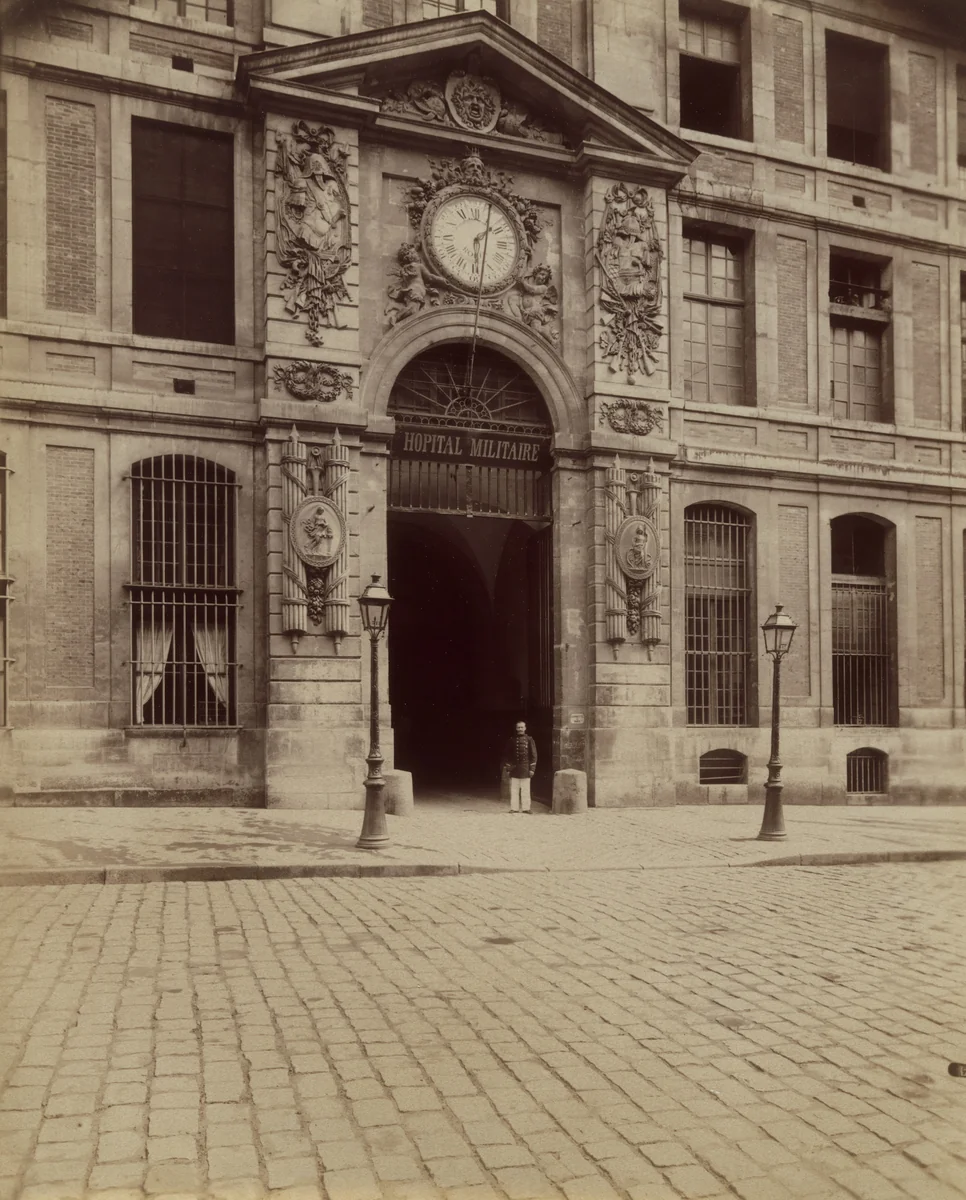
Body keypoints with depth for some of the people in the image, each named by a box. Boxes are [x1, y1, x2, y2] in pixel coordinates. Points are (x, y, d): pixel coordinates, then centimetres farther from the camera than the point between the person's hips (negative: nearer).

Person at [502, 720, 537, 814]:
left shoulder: (529, 740, 2)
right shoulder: (511, 740, 6)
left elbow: (533, 755, 1)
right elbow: (506, 754, 11)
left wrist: (532, 768, -3)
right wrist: (506, 765, 3)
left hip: (525, 770, -1)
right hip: (514, 769, 1)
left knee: (525, 790, 0)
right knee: (514, 790, 2)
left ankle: (525, 808, 6)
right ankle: (514, 808, 7)